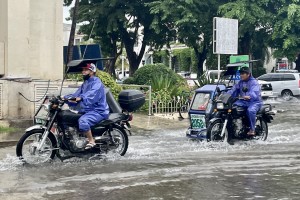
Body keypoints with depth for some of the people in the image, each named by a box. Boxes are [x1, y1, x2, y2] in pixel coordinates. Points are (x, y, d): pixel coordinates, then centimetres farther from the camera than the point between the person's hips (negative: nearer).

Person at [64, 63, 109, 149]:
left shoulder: (96, 82, -11)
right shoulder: (85, 83, 20)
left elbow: (92, 95, -30)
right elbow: (76, 95, 13)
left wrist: (81, 98, -46)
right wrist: (65, 97, -4)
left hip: (98, 111, -10)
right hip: (86, 110, 10)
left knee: (83, 120, -35)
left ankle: (91, 141, -20)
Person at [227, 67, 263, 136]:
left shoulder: (254, 82, -8)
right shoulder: (240, 82, 15)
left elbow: (254, 92, -26)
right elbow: (234, 90, 6)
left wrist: (249, 96, -48)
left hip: (254, 101, -7)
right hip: (243, 101, 7)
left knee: (250, 110, -38)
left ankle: (252, 129, -24)